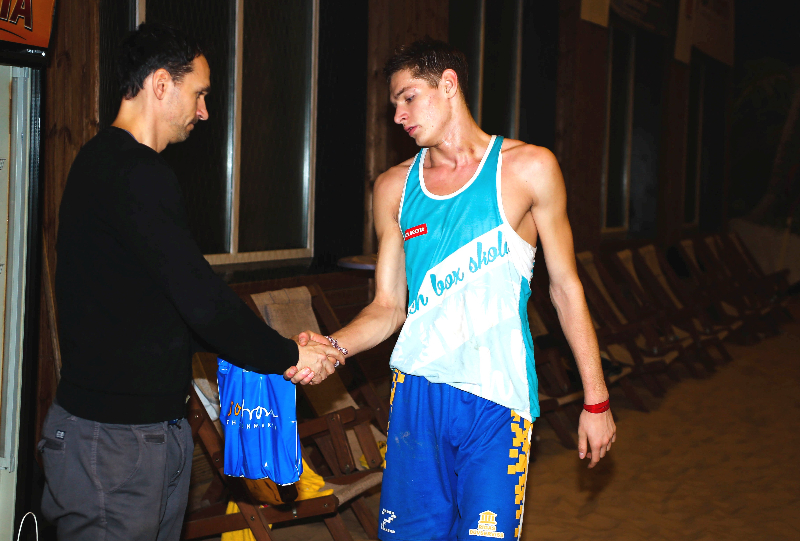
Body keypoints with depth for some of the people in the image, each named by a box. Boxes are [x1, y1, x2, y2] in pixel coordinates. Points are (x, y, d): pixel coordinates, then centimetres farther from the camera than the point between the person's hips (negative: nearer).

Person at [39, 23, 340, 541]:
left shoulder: (101, 161, 17)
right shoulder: (135, 173, -18)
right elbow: (200, 297, -22)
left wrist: (278, 351, 14)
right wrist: (288, 356, -7)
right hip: (115, 436, -10)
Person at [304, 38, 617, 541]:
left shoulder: (528, 168, 0)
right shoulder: (394, 187, 10)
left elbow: (566, 288, 3)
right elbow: (388, 307, 11)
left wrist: (596, 401, 4)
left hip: (497, 397, -3)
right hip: (417, 392, 3)